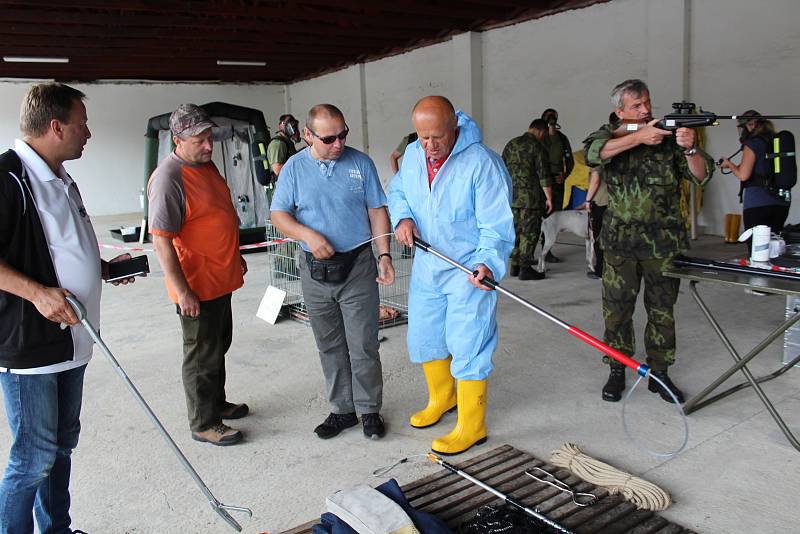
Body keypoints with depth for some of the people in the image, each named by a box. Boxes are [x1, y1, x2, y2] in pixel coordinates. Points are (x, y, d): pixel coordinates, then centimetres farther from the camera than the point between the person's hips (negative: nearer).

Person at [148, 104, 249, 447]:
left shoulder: (206, 164, 8)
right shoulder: (168, 178, -21)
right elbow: (161, 241, -23)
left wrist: (235, 256, 24)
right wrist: (182, 290, -24)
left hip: (221, 279, 9)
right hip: (196, 287, -9)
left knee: (219, 345, 22)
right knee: (202, 355, 4)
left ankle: (216, 403, 39)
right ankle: (203, 424, 19)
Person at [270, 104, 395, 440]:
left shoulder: (361, 163, -1)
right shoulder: (295, 168, 1)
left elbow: (377, 211, 1)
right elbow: (278, 214, 0)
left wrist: (384, 256, -8)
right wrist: (308, 235, -18)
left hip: (358, 268, -2)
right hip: (315, 273, 2)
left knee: (363, 346, 2)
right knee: (330, 348, 13)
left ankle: (369, 410, 20)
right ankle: (342, 409, 28)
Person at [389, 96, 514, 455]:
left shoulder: (482, 163, -21)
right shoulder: (413, 155, -1)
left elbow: (496, 225, -21)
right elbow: (397, 191, 16)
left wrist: (489, 263, -37)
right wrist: (403, 217, -5)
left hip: (469, 271, -7)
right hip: (426, 266, 7)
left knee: (467, 347, -3)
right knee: (423, 339, 18)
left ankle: (471, 427, 14)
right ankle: (442, 398, 43)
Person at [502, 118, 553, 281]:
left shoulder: (511, 144, 11)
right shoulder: (537, 146, -10)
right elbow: (543, 175, -13)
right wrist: (549, 198, -7)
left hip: (512, 197, 7)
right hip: (530, 198, -7)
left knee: (516, 231, 14)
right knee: (529, 233, 0)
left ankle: (515, 266, 19)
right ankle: (525, 268, 1)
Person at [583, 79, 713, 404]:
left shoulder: (669, 136, 4)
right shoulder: (609, 135, 3)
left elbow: (701, 175, -3)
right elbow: (593, 153, -21)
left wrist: (690, 148, -21)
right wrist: (639, 137, -26)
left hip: (664, 241, 1)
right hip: (620, 240, -1)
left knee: (662, 309, 9)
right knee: (617, 308, 5)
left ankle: (659, 374, 22)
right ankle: (617, 371, 20)